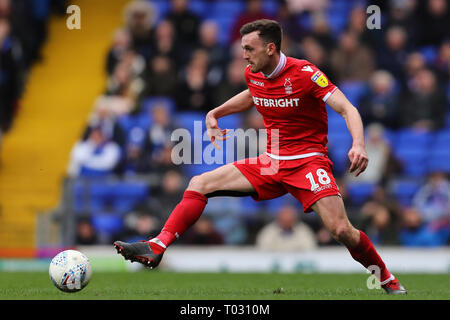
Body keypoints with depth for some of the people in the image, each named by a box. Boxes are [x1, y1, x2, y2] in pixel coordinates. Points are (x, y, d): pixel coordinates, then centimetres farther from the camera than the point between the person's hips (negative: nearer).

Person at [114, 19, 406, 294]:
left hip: (308, 161, -6)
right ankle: (155, 249, -7)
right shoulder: (253, 74, 4)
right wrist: (216, 114, 21)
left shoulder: (304, 73, -16)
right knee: (199, 185, -5)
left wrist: (358, 144, -37)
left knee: (341, 230, -22)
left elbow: (348, 109, -19)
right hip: (270, 162, 6)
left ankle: (387, 279, 2)